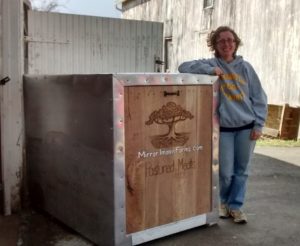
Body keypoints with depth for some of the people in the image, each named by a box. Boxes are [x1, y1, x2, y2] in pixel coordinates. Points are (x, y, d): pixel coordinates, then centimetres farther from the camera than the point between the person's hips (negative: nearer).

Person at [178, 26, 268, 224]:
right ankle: (224, 201, 32)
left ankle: (236, 205, 27)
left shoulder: (245, 67, 3)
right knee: (226, 172, 3)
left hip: (246, 127, 2)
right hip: (223, 128, -2)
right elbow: (184, 67, -13)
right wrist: (210, 70, -22)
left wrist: (259, 124, -2)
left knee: (242, 170, 10)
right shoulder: (211, 64, -2)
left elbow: (259, 98, 4)